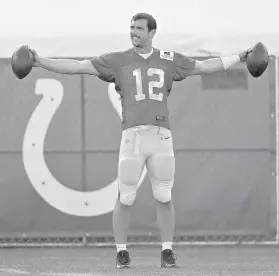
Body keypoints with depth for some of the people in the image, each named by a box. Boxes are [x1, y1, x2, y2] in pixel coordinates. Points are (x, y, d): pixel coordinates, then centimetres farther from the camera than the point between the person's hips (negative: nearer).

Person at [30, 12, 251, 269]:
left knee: (165, 198, 1)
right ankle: (122, 253, 10)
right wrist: (40, 62, -3)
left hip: (162, 137, 1)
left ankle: (167, 253, 10)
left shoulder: (169, 59, 14)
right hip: (132, 136, -1)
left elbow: (203, 67, 24)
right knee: (125, 199, -2)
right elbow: (77, 66, 5)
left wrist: (238, 57, 23)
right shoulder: (117, 60, 9)